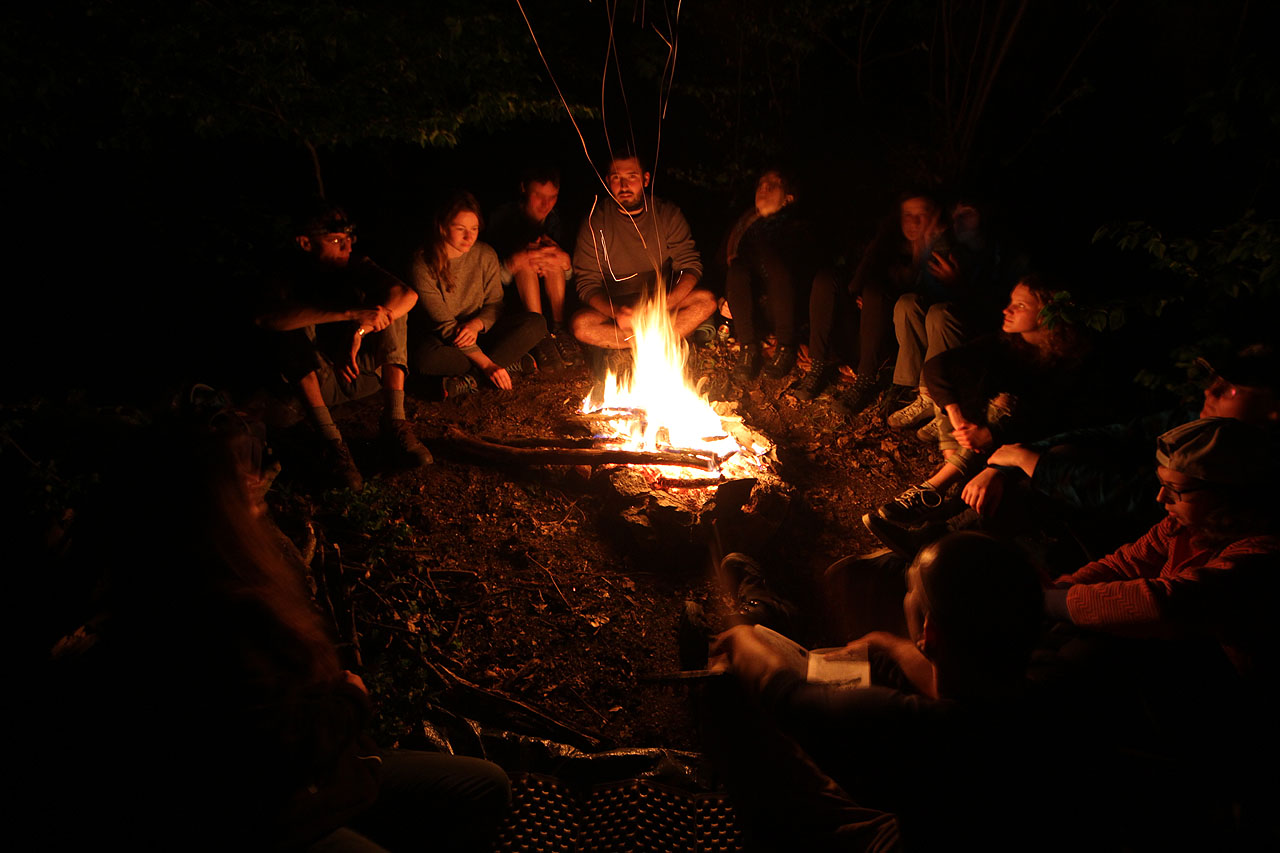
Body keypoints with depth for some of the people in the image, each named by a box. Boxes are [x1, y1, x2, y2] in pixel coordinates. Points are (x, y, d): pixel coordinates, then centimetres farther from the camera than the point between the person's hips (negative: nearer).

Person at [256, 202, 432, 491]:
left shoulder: (358, 268, -3)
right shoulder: (291, 277, -10)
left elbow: (407, 295, -22)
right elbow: (265, 317, -34)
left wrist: (361, 330, -39)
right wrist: (350, 314, -43)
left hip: (366, 370, 2)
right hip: (315, 381, -2)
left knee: (387, 304, -18)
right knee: (295, 324, -27)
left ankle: (394, 422, -27)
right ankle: (332, 441, -34)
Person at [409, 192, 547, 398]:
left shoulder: (486, 255, -5)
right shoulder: (424, 264, -18)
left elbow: (495, 303, 4)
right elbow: (443, 323, -20)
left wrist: (477, 324, -23)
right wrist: (487, 365, -28)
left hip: (478, 329, 4)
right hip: (441, 337, -4)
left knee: (536, 323, -19)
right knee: (425, 358, -40)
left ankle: (470, 377, -25)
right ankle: (508, 362, -23)